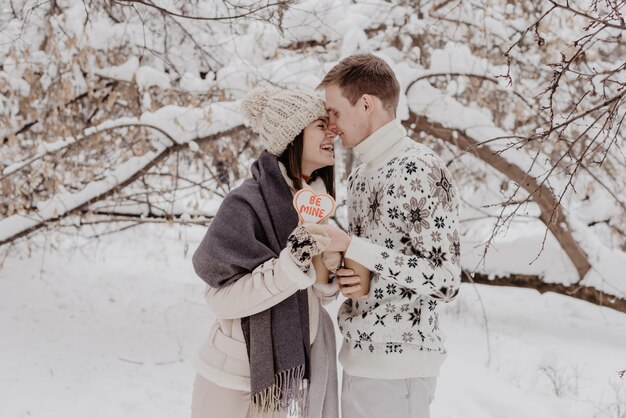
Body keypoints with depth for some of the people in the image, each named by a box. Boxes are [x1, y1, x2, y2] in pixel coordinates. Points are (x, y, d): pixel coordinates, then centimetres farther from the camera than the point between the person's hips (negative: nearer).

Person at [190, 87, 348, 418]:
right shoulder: (247, 203, -17)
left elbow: (311, 295, 10)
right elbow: (222, 300, -21)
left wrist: (325, 274, -11)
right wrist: (294, 261, -29)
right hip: (233, 379, -6)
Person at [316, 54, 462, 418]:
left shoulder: (419, 169, -14)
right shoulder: (361, 174, 13)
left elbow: (444, 280, -18)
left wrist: (351, 248, -19)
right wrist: (346, 275, -1)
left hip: (397, 364, -8)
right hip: (359, 357, 8)